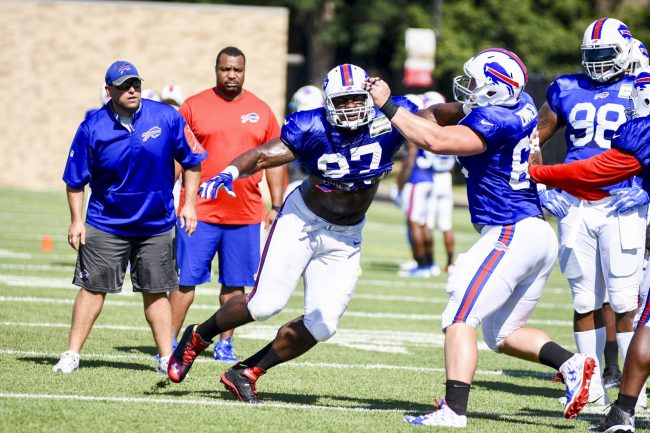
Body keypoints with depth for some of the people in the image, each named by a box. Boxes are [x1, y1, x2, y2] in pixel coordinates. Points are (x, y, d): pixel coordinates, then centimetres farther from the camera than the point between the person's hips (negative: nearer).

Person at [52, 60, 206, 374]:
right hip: (106, 226, -1)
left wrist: (189, 204, 0)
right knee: (93, 288, 0)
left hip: (156, 226, 1)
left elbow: (191, 161, 3)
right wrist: (76, 220, -5)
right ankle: (72, 355, 6)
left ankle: (166, 358, 14)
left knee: (155, 292, 8)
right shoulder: (93, 128, -11)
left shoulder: (167, 118, -9)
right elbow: (75, 180, -1)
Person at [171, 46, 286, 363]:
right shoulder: (194, 107, 1)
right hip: (200, 212, -2)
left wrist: (277, 206, 8)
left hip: (245, 215, 2)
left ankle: (224, 343, 17)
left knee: (235, 283, 7)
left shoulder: (262, 112, 7)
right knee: (186, 279, -2)